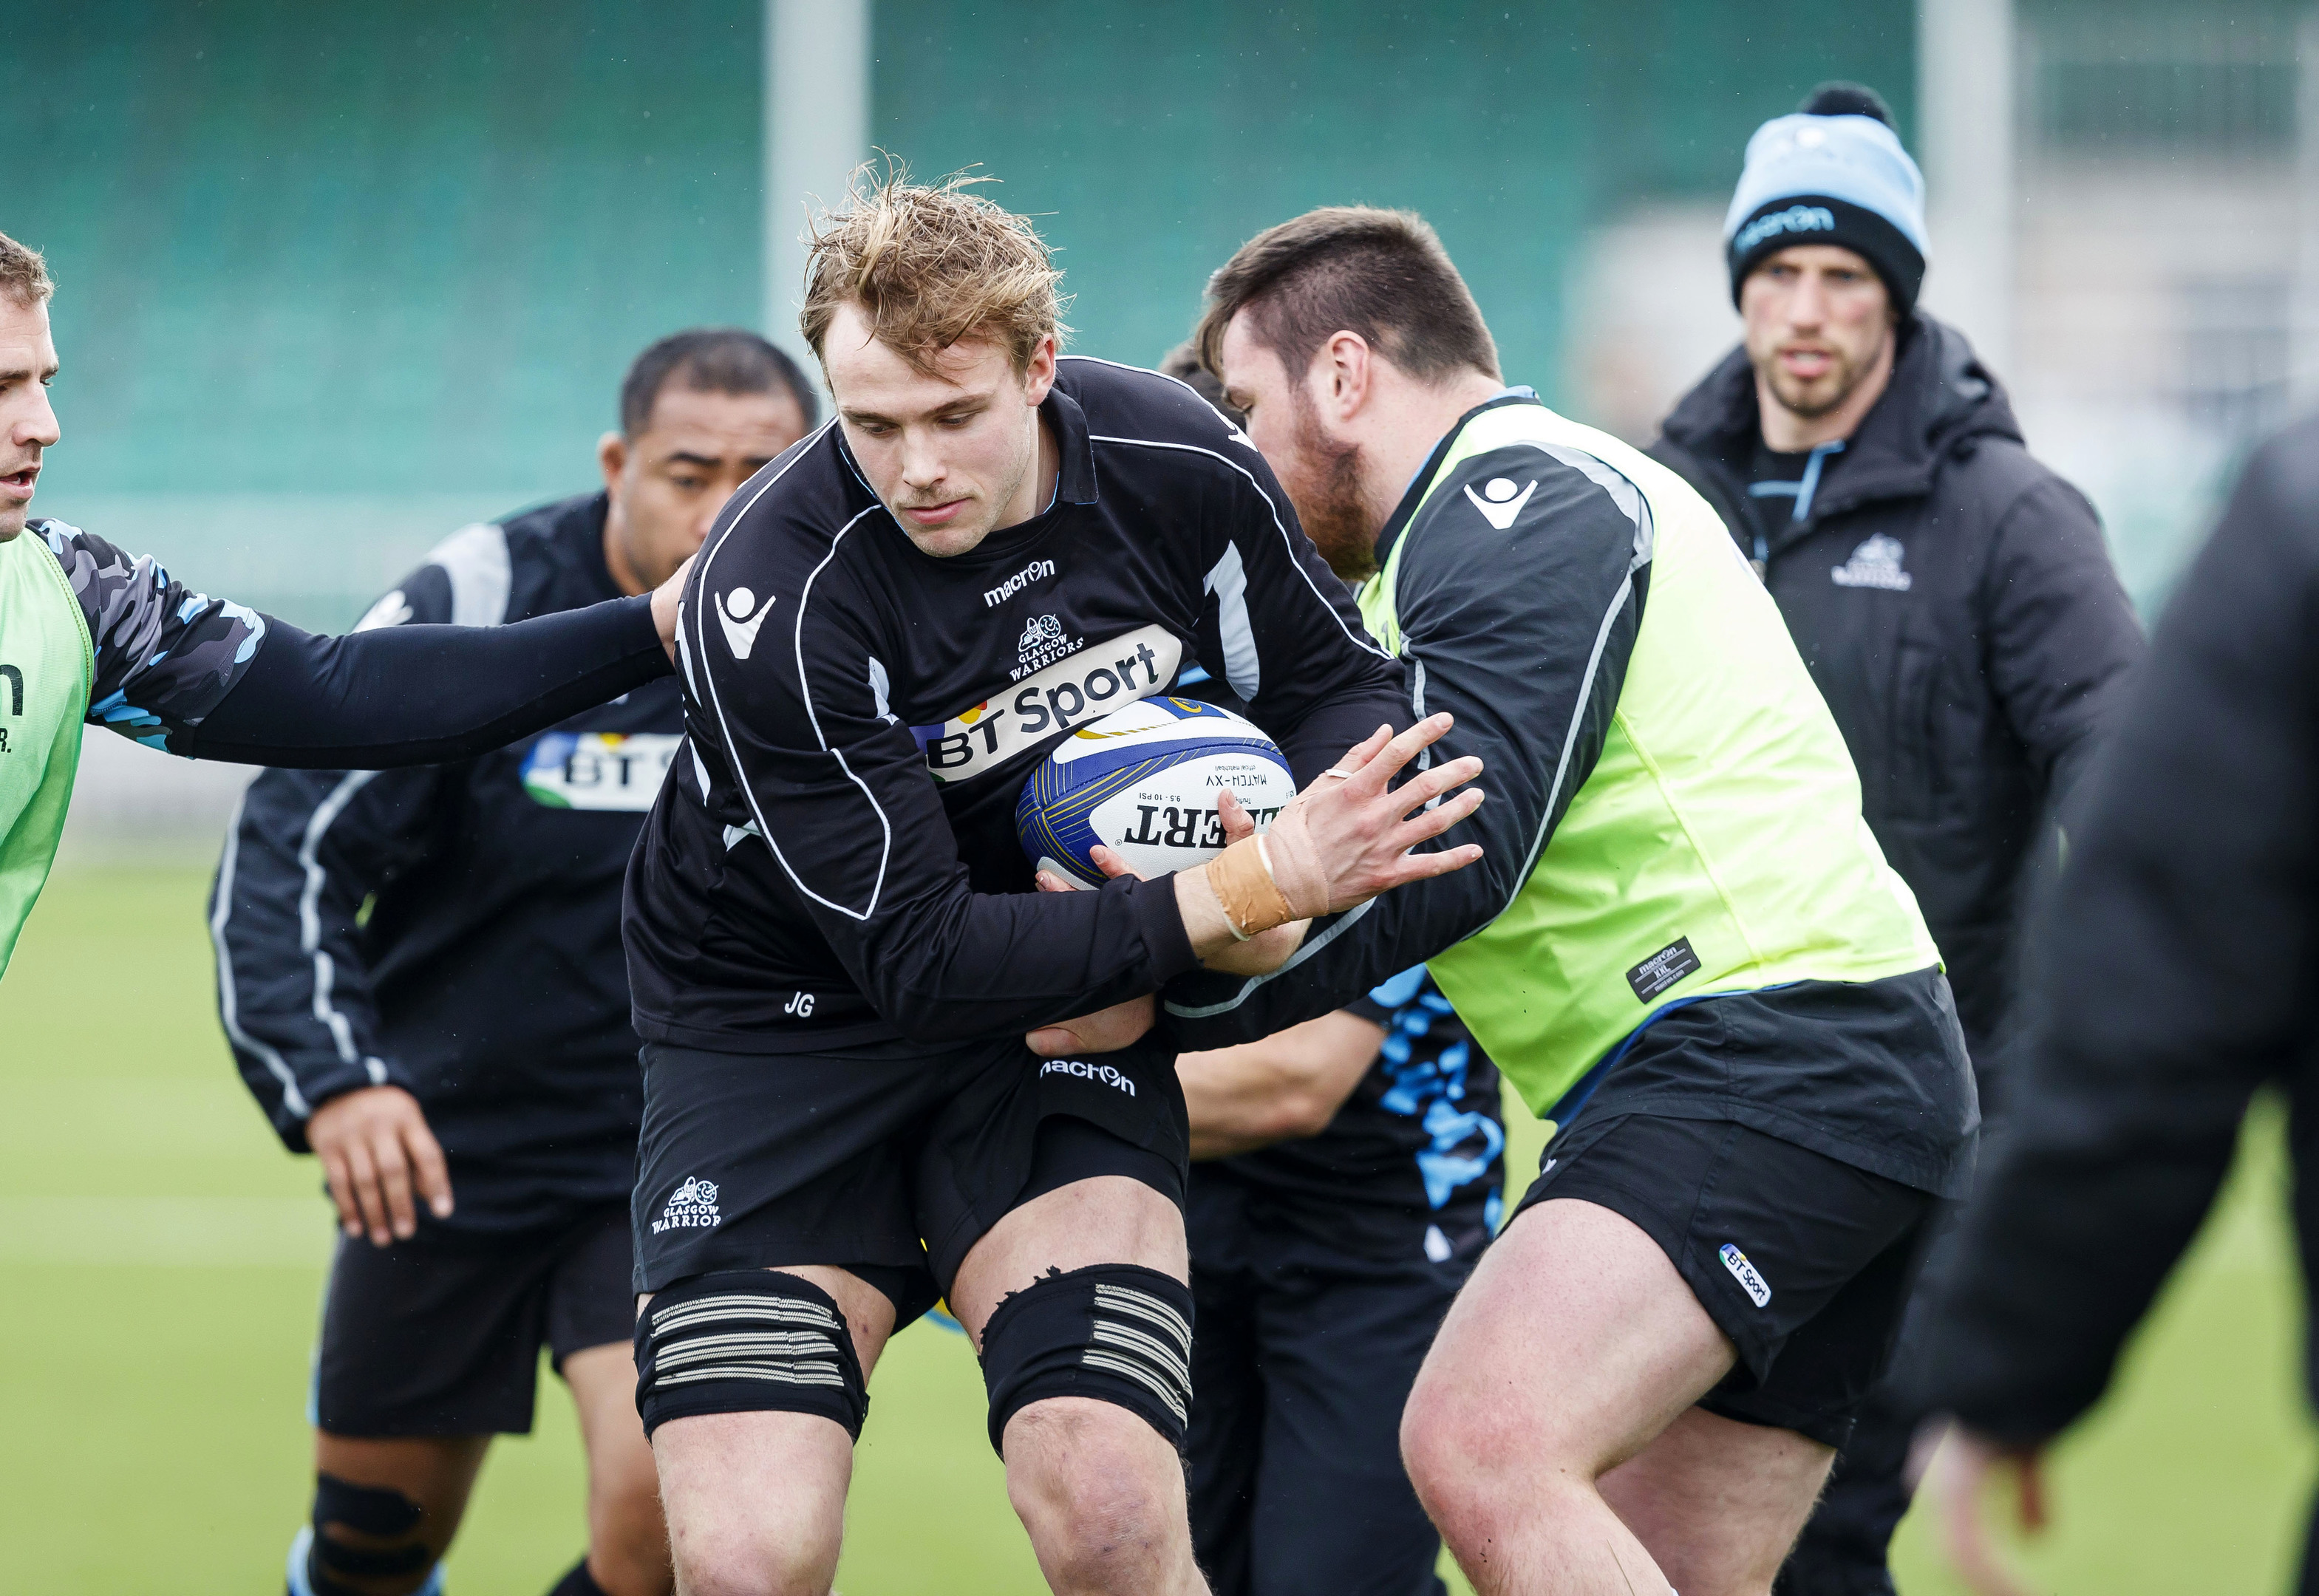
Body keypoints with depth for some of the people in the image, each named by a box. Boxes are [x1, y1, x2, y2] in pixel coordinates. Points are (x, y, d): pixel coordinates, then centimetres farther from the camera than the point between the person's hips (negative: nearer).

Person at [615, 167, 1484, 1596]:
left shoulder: (1176, 462, -14)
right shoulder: (771, 600, -25)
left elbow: (1340, 682, 4)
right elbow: (918, 952, -25)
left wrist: (1299, 873, -19)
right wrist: (1248, 891, -31)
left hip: (1069, 1003, 2)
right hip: (786, 1020, -2)